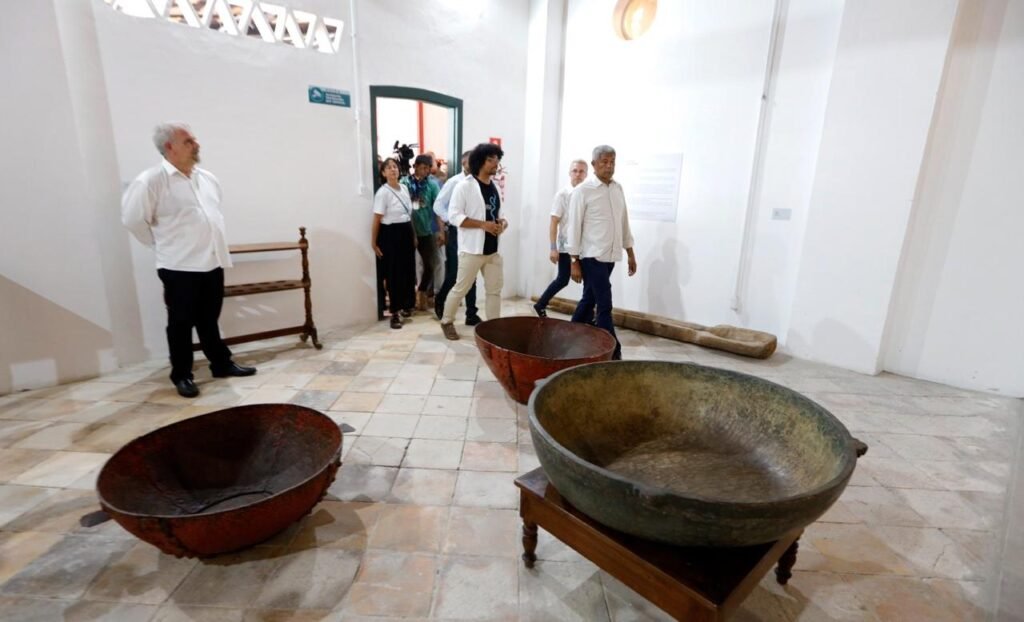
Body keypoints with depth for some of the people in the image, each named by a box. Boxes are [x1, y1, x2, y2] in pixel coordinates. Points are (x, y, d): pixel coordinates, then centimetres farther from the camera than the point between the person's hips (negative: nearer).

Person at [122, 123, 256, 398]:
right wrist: (163, 244, 1)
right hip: (179, 266, -5)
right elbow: (133, 219, -7)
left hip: (212, 262, 6)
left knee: (209, 320, 16)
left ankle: (222, 363, 26)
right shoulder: (151, 180, -10)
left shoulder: (207, 178, 10)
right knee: (181, 323, 4)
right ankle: (181, 375, 17)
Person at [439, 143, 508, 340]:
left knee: (495, 290, 8)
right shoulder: (464, 186, -9)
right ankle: (447, 321, 24)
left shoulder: (495, 187, 13)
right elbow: (454, 216, -16)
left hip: (493, 249, 7)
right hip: (472, 249, -7)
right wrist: (483, 224, -21)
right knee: (461, 288, 4)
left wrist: (502, 222, -1)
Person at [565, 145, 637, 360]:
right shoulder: (582, 191, -8)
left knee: (589, 301, 15)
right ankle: (613, 353, 1)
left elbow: (624, 222, 16)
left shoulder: (618, 188, 11)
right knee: (604, 305, -7)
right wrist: (574, 261, -13)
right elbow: (574, 227, -10)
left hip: (610, 255, 7)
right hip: (591, 256, -7)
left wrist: (630, 253, 14)